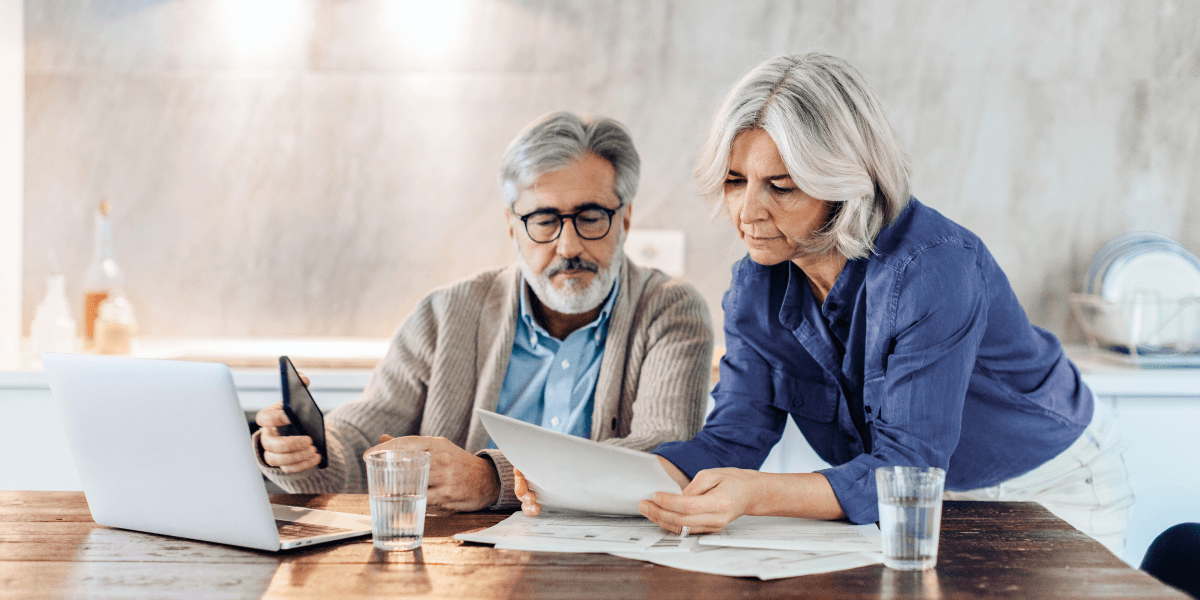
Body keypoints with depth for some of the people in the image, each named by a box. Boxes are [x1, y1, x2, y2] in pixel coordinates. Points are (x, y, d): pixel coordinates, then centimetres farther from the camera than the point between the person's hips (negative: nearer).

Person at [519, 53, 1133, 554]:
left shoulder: (932, 271, -31)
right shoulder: (758, 285, -9)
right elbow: (733, 438, -13)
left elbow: (906, 466, -33)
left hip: (1049, 495, -4)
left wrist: (754, 496, -49)